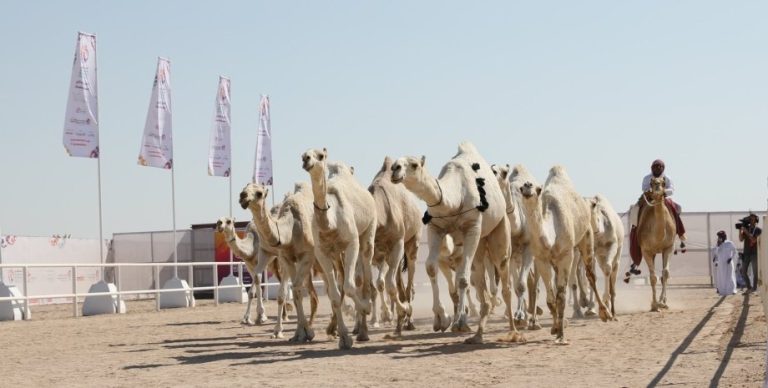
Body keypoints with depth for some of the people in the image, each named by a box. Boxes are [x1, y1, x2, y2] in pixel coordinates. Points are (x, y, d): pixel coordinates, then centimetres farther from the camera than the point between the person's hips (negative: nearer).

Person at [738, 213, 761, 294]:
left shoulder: (758, 230, -2)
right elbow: (741, 239, 2)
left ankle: (754, 288, 6)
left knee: (755, 272, 0)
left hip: (755, 253, -4)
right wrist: (740, 230, -10)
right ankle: (749, 287, 13)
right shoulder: (746, 228, 10)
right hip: (746, 253, 4)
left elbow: (754, 240, -17)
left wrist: (746, 232, -19)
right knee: (743, 271, 1)